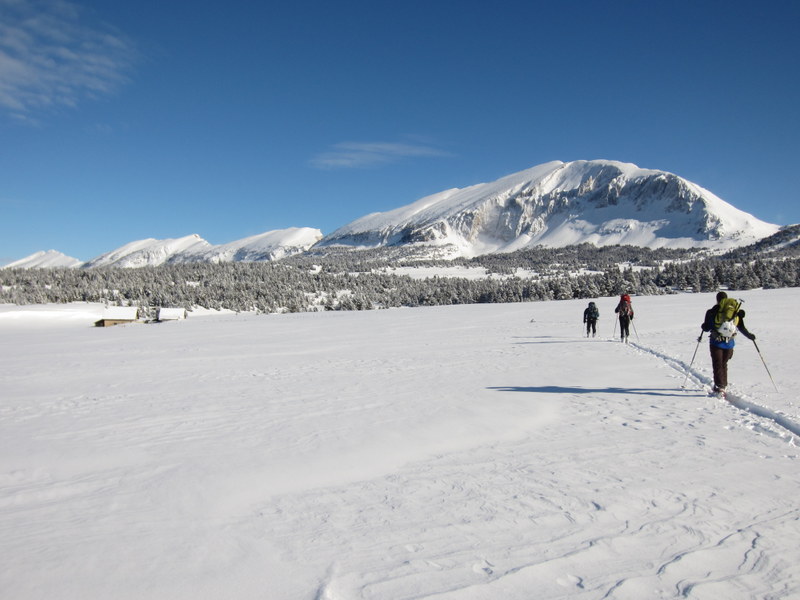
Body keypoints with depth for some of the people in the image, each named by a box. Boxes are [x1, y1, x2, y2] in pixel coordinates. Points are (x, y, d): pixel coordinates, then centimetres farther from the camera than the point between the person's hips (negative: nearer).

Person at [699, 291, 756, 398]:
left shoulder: (713, 311, -3)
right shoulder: (736, 310, 7)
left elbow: (706, 327, -1)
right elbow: (741, 327, 6)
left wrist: (703, 326, 22)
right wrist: (749, 335, 22)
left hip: (716, 342, -3)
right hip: (729, 342, 3)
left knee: (717, 365, 0)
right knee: (724, 364, 18)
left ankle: (720, 387, -11)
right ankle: (723, 386, 23)